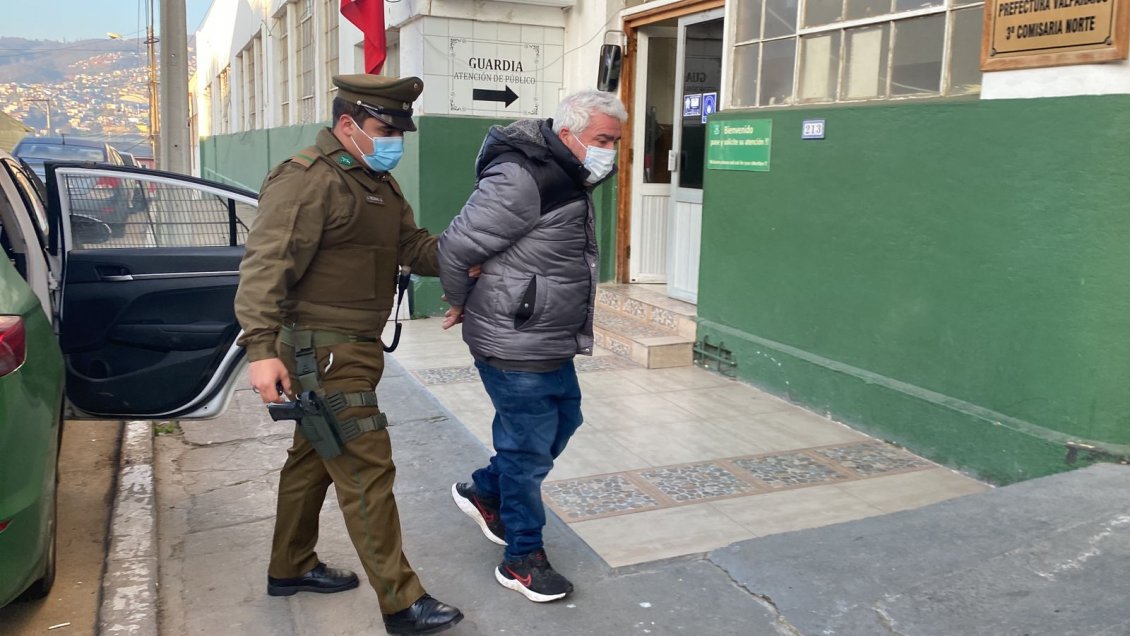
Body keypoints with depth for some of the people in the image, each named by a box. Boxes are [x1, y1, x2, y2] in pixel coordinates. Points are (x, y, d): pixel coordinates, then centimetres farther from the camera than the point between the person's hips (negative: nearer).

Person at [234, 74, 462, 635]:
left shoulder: (378, 182, 15)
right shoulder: (307, 179, -17)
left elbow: (412, 246, 11)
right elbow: (266, 264, -24)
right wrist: (262, 348, -32)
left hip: (354, 350, 10)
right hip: (323, 353, -10)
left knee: (314, 457, 21)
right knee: (366, 471, -6)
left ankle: (290, 568, 39)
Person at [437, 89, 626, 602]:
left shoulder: (571, 180, 9)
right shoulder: (520, 180, -24)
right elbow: (456, 247, -21)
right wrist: (462, 304, -4)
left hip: (552, 343, 10)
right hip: (515, 348, -10)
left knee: (563, 420, 23)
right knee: (529, 450, 3)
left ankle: (483, 492, 41)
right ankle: (522, 560, 23)